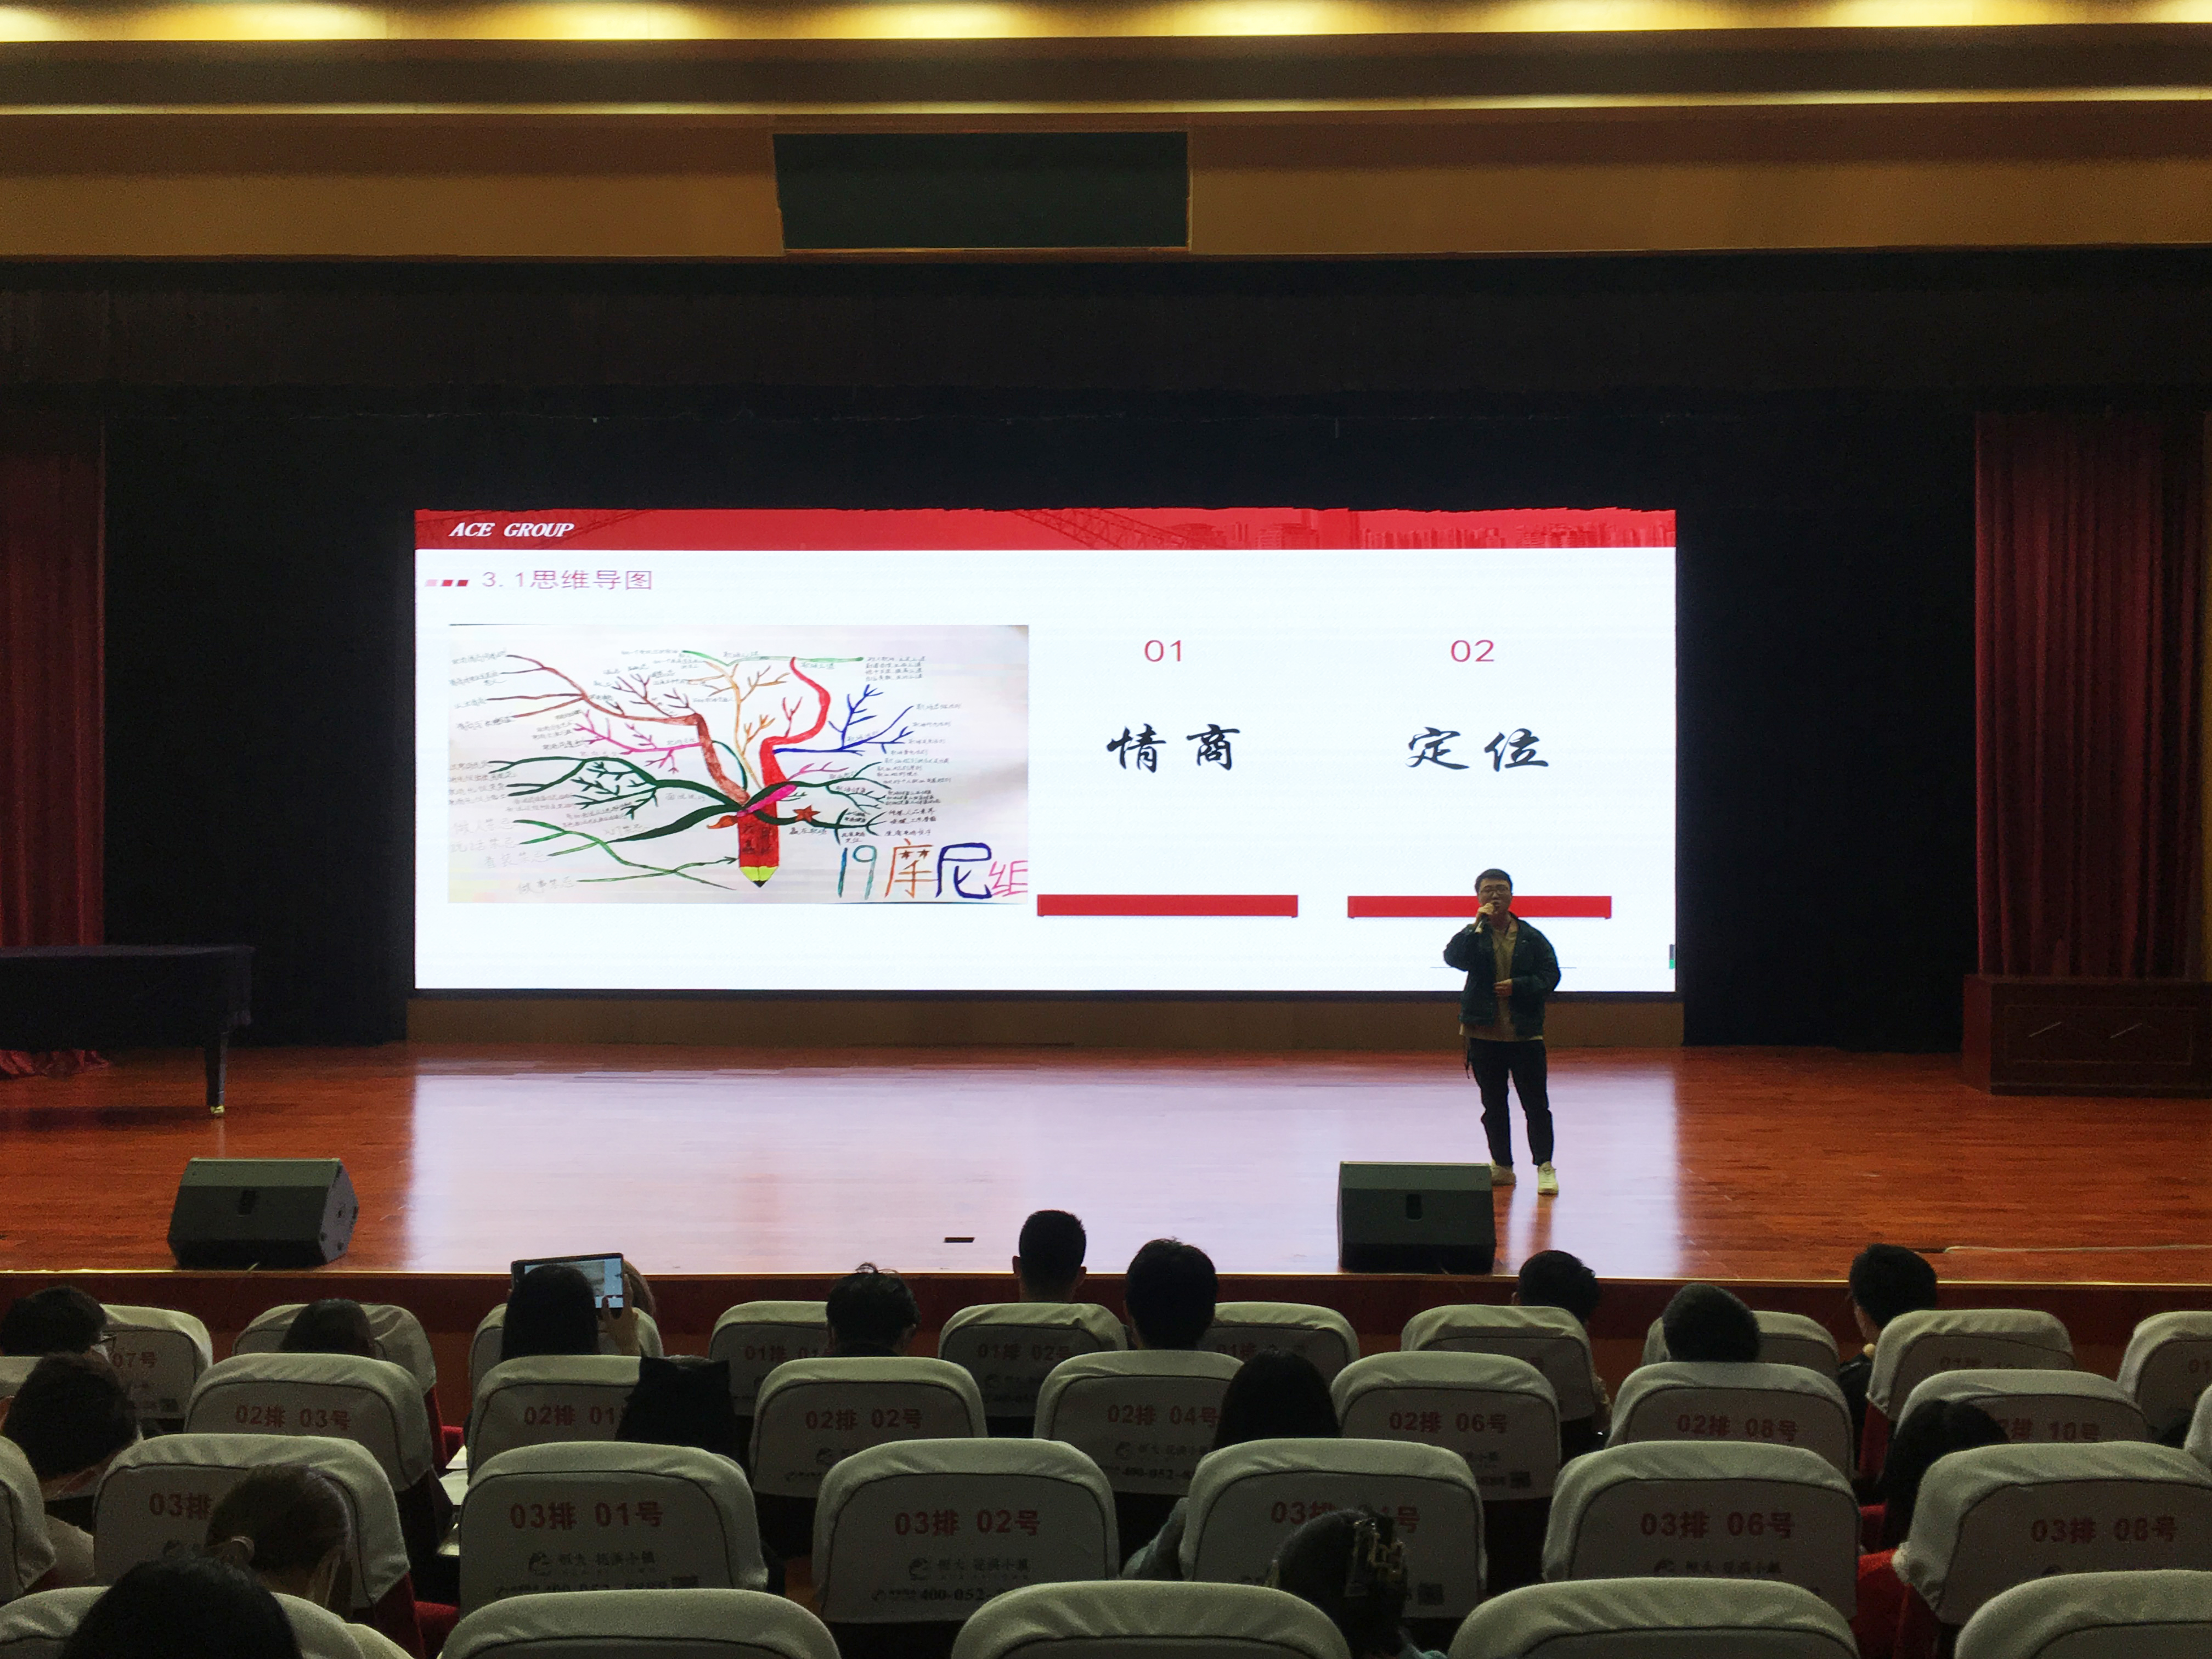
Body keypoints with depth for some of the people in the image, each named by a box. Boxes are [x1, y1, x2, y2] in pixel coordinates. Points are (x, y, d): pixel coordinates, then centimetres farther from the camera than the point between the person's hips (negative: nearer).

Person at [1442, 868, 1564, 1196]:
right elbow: (1453, 958, -16)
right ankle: (1502, 1166, 20)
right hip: (1484, 1033, 1)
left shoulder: (1532, 938, 3)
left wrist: (1518, 985, -13)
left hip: (1525, 1033, -1)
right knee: (1493, 1105, 10)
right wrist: (1477, 924, -20)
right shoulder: (1473, 936, 3)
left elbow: (1550, 975, 1)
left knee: (1536, 1103, -3)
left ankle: (1545, 1168, 1)